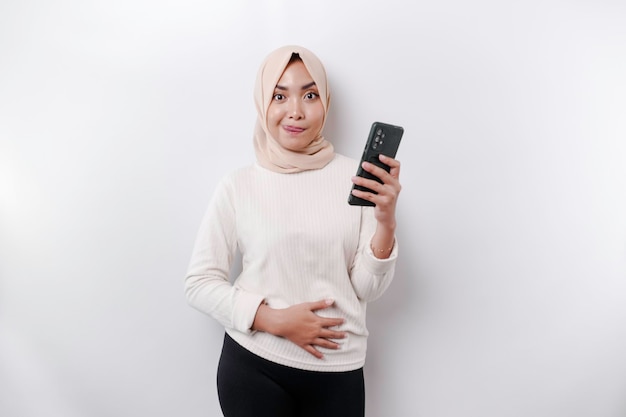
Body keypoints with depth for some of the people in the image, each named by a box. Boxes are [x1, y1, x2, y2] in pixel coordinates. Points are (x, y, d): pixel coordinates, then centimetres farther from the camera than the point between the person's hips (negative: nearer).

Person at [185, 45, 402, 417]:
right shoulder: (239, 185, -6)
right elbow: (200, 283, -3)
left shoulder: (356, 177, -6)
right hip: (253, 366, -1)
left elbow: (367, 289, -3)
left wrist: (386, 221, -19)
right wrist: (275, 320, -14)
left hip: (338, 371, 1)